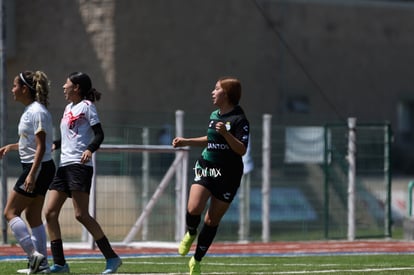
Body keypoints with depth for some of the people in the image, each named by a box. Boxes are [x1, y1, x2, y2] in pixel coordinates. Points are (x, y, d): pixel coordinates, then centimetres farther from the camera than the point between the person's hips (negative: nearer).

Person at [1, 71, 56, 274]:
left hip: (38, 168, -10)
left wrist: (32, 175, -26)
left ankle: (33, 254, -14)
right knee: (33, 216, 11)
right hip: (36, 168, 10)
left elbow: (41, 147, -21)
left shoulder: (36, 112, -16)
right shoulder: (30, 110, 14)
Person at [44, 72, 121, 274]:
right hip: (64, 165, 9)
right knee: (50, 212, 0)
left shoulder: (86, 106, -4)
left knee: (81, 215, -15)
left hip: (80, 165, -9)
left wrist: (90, 150, -27)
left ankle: (112, 257, -9)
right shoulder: (68, 108, 20)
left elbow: (99, 134, -12)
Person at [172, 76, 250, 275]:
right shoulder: (214, 115, 10)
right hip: (206, 167, 4)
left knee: (212, 220, 4)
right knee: (194, 208, -19)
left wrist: (226, 133, -31)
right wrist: (186, 142, 23)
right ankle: (191, 234, 15)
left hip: (228, 175, -4)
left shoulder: (239, 119, -11)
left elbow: (241, 150, -19)